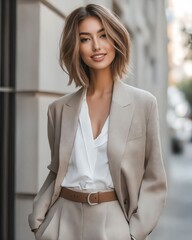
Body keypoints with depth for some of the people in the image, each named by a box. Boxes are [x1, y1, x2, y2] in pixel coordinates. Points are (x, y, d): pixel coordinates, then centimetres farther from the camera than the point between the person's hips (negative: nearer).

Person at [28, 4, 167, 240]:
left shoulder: (144, 103, -4)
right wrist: (38, 221, 0)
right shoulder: (59, 109, 3)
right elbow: (56, 173, 11)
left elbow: (154, 180, -1)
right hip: (63, 221, 2)